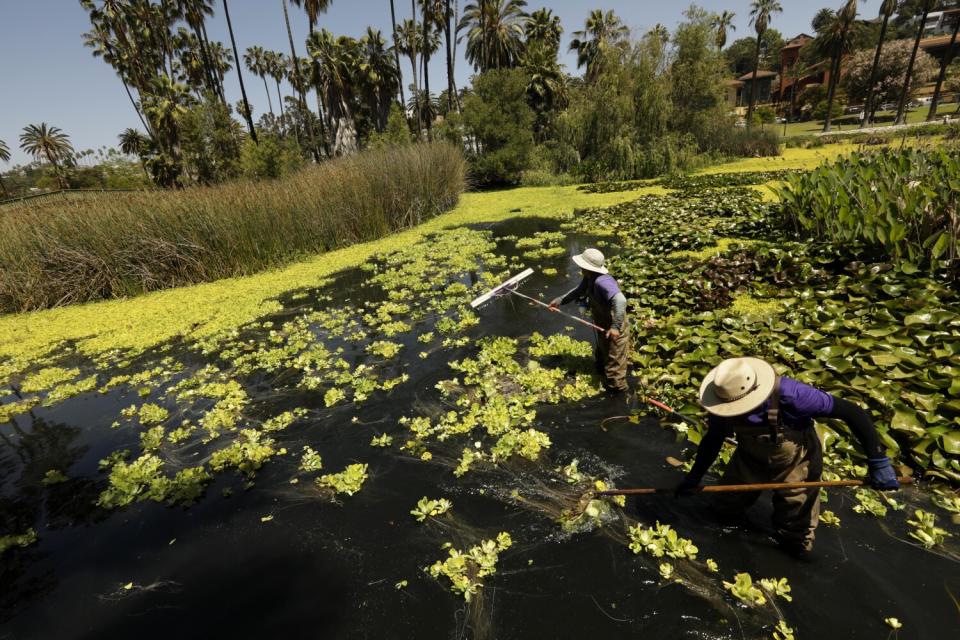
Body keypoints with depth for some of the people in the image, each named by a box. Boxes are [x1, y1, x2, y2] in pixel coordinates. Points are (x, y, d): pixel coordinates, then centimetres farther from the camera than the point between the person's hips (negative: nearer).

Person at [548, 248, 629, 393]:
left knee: (613, 365, 5)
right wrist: (560, 301, 17)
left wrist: (615, 326, -44)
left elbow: (620, 300, -44)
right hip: (604, 327, 11)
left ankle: (617, 390, 24)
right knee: (601, 356, 32)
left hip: (614, 331, -11)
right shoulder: (589, 278, -2)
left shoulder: (602, 281, -34)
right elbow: (578, 291, 17)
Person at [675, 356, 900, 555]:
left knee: (796, 544, 6)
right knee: (725, 508, 14)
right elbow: (712, 440, -7)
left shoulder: (788, 394, -41)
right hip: (750, 459, 3)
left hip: (795, 464, -3)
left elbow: (852, 412, -32)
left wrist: (878, 462, -34)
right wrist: (694, 477, -1)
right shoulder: (724, 406, -25)